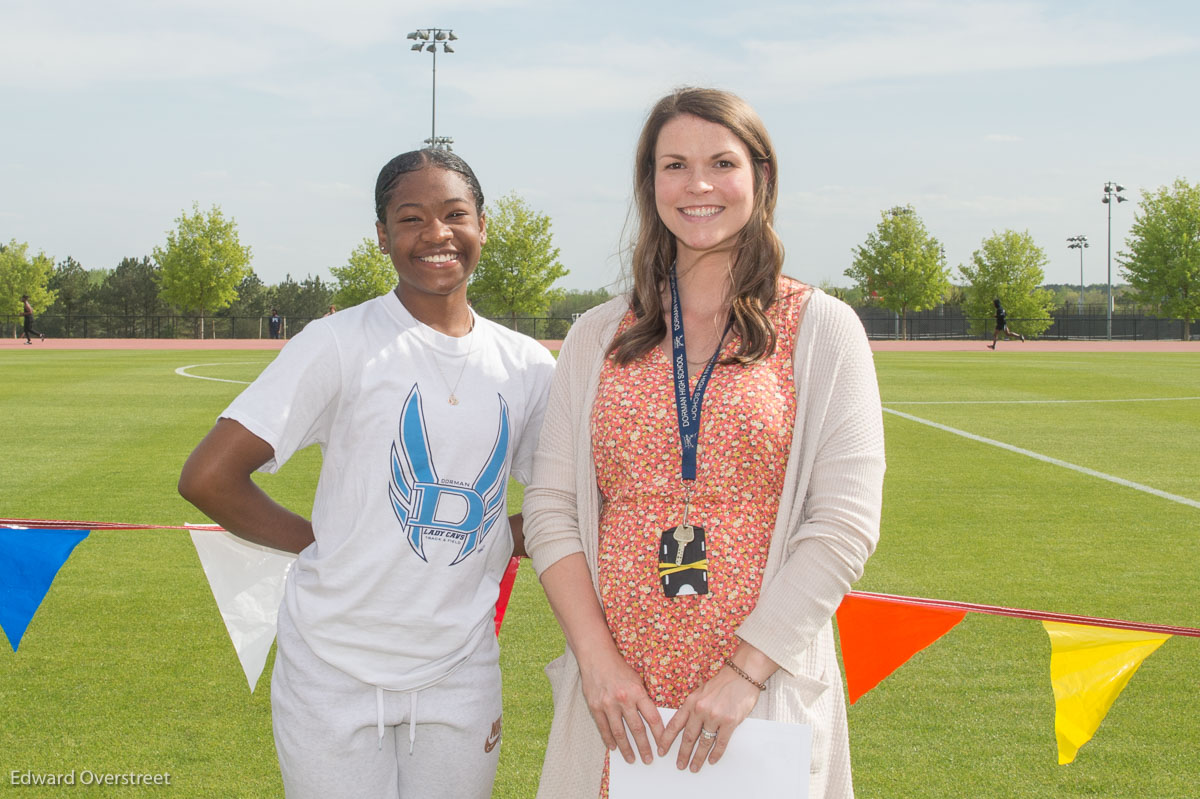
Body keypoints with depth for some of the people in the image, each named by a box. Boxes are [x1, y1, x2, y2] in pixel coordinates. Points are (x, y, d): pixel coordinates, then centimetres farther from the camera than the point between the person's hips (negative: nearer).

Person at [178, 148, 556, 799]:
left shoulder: (528, 365, 4)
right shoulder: (340, 343, -10)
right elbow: (207, 479, -13)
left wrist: (491, 544, 0)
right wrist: (323, 541, -4)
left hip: (461, 679, 4)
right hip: (335, 678, -4)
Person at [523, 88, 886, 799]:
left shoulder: (822, 331, 0)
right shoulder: (597, 339, 8)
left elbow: (843, 525, -7)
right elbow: (551, 510, 4)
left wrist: (744, 671, -13)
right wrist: (597, 658, -8)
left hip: (763, 691, -2)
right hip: (619, 693, 2)